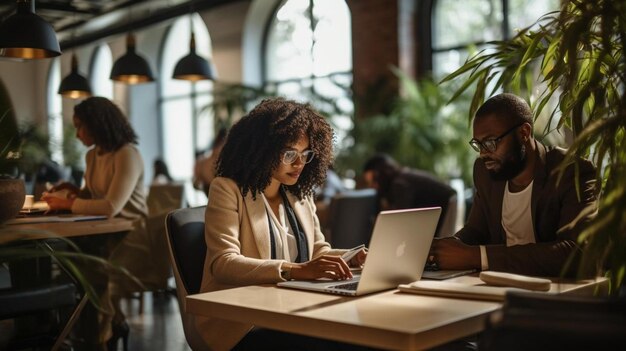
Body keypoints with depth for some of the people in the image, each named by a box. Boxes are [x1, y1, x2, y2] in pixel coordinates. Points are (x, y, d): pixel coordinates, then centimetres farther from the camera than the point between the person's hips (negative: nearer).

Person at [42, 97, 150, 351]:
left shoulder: (127, 155, -16)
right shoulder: (93, 155, 11)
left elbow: (111, 206, -24)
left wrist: (68, 204, -16)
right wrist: (75, 191, 1)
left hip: (132, 240, -8)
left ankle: (105, 330, 3)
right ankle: (114, 322, 7)